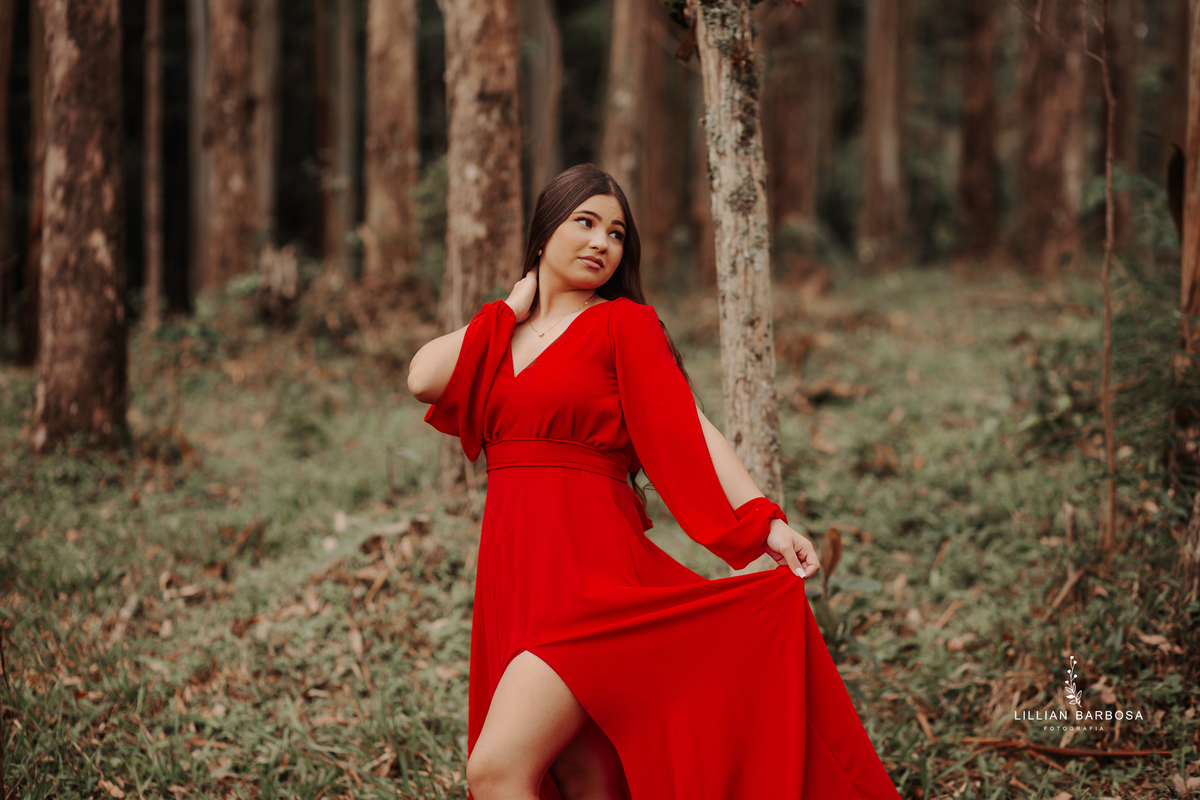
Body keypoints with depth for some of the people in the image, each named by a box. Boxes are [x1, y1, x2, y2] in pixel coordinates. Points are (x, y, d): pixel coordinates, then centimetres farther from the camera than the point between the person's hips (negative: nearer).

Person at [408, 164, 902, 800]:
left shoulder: (623, 325, 2)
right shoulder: (499, 336, 17)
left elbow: (688, 431, -7)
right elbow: (424, 378, -2)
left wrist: (766, 522, -19)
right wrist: (515, 308, 9)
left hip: (590, 572, -6)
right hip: (516, 574, 6)